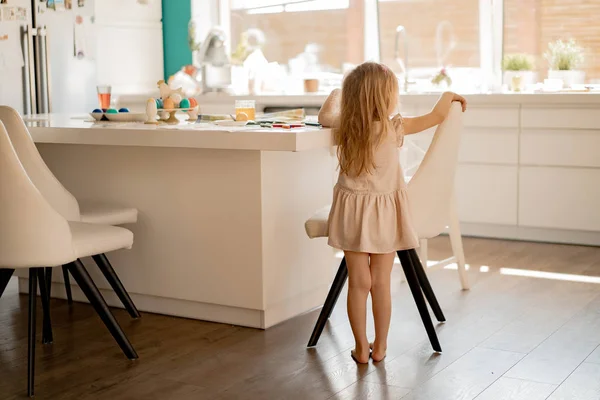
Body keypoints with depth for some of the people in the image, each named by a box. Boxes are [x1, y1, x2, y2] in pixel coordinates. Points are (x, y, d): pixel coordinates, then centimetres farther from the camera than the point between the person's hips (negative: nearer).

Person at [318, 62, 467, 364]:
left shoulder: (343, 125, -2)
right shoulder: (393, 127, -10)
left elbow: (325, 115, 21)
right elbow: (436, 116, 1)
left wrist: (336, 94, 37)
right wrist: (449, 95, 20)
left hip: (351, 211, 3)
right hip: (383, 213, -2)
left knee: (359, 282, 6)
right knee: (381, 282, 7)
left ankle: (361, 347, 14)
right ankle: (379, 346, 18)